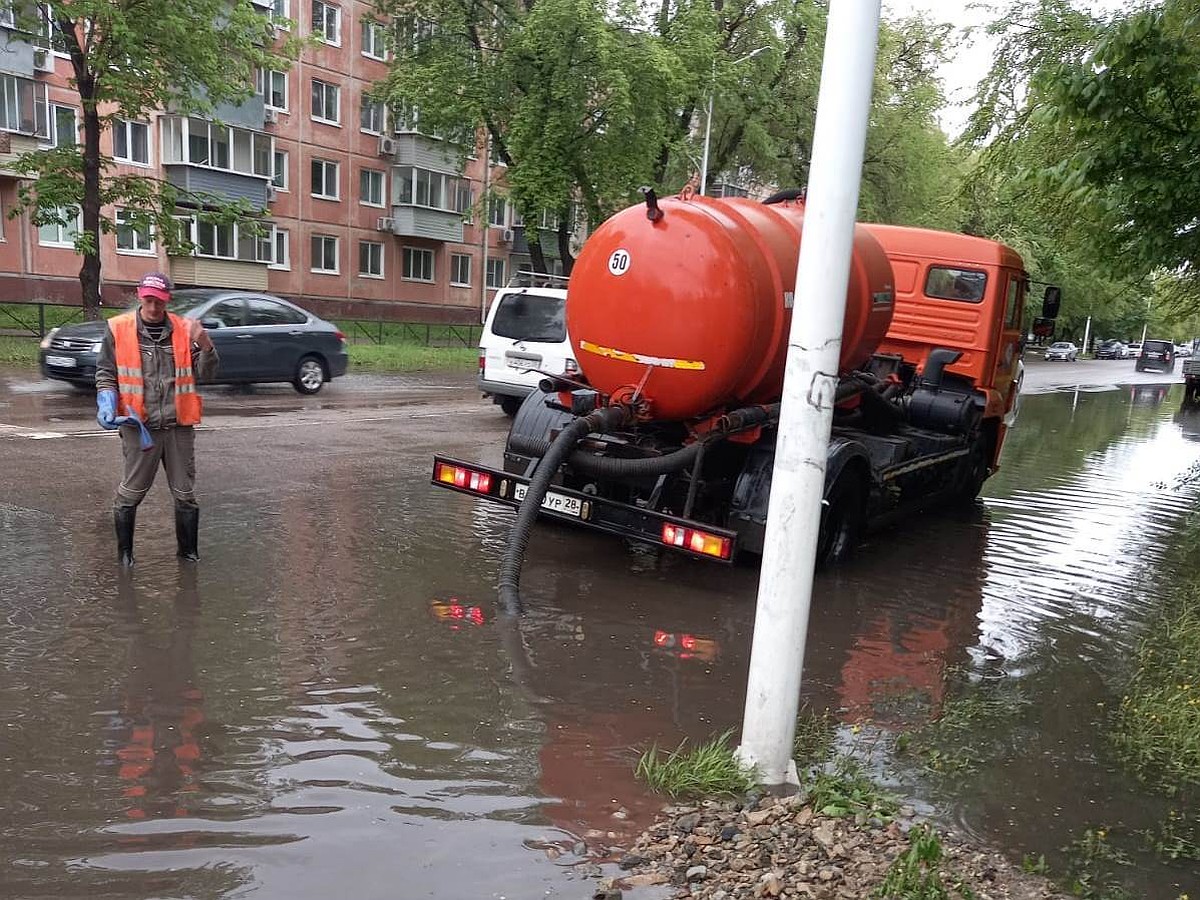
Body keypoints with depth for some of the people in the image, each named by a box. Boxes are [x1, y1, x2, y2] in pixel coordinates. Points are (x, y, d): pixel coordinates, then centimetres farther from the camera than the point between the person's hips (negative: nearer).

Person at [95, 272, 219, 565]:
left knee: (185, 493, 10)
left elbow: (205, 374, 1)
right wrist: (106, 403, -10)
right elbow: (105, 373, 6)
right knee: (131, 492, 9)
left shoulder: (184, 329, 2)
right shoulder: (118, 329, -1)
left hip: (179, 426, 1)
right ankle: (124, 552, 25)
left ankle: (188, 550, 24)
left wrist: (204, 344, -16)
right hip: (139, 426, -1)